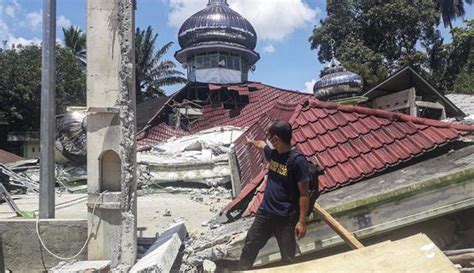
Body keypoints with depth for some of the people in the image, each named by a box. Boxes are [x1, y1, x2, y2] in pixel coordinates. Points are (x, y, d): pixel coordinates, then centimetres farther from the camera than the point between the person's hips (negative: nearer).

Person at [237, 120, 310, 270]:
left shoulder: (298, 161, -20)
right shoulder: (272, 152, 1)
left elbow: (304, 193, -17)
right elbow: (262, 144, 28)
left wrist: (302, 221, -18)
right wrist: (251, 141, 48)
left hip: (286, 218, -6)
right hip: (265, 212, 6)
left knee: (288, 258, 7)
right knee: (249, 247, 15)